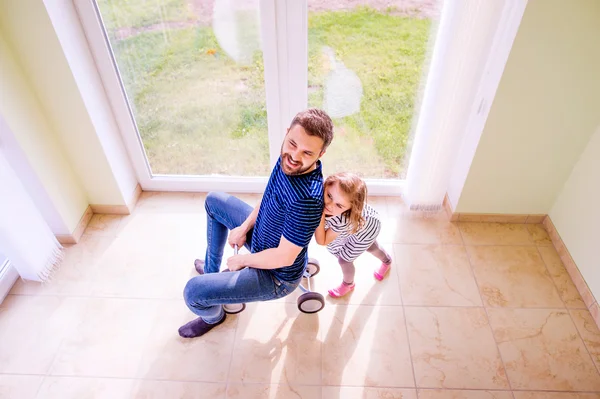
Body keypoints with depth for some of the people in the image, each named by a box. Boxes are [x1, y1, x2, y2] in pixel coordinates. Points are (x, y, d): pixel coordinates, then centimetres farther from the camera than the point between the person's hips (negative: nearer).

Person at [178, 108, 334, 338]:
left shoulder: (307, 199, -40)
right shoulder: (289, 158, -16)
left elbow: (283, 257, -30)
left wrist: (242, 260, -14)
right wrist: (244, 227, -3)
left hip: (276, 276, -8)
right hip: (261, 233, 9)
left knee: (193, 292, -10)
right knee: (214, 202, 20)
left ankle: (213, 316, 30)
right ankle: (211, 269, 39)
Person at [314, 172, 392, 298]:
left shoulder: (342, 221, -50)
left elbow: (322, 241, -36)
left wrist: (320, 216, -47)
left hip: (366, 229, -6)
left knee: (344, 260, 9)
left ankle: (348, 284, 46)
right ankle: (387, 261, 69)